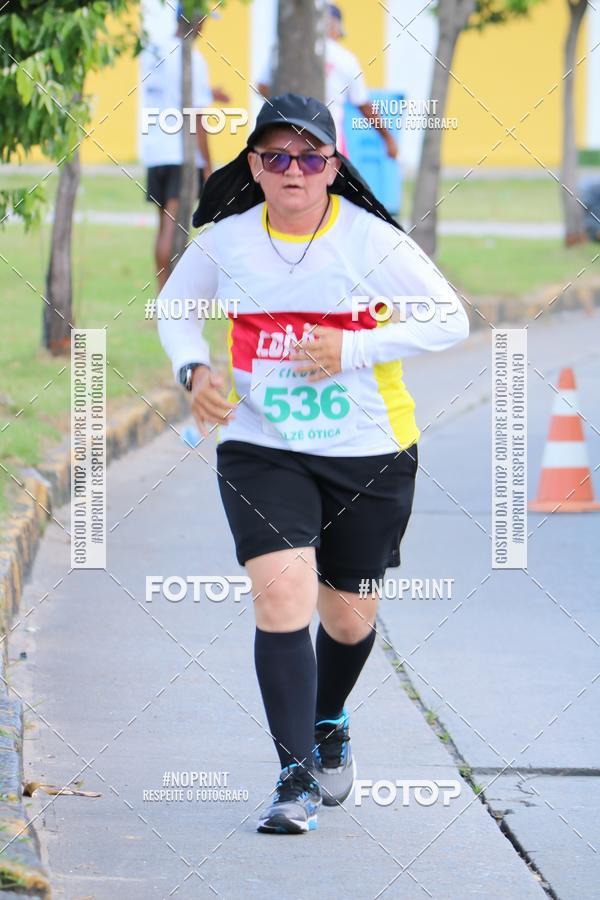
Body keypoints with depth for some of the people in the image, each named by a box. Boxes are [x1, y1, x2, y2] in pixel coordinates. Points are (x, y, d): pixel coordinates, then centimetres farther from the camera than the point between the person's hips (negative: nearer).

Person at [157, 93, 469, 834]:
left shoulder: (371, 241, -11)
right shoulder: (225, 240, -2)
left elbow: (450, 320, -7)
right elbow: (173, 307, 15)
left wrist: (353, 349, -17)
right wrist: (193, 370, -5)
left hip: (370, 455, 0)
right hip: (260, 449, 1)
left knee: (348, 616, 13)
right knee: (281, 594, -19)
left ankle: (329, 723, 45)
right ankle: (296, 774, -16)